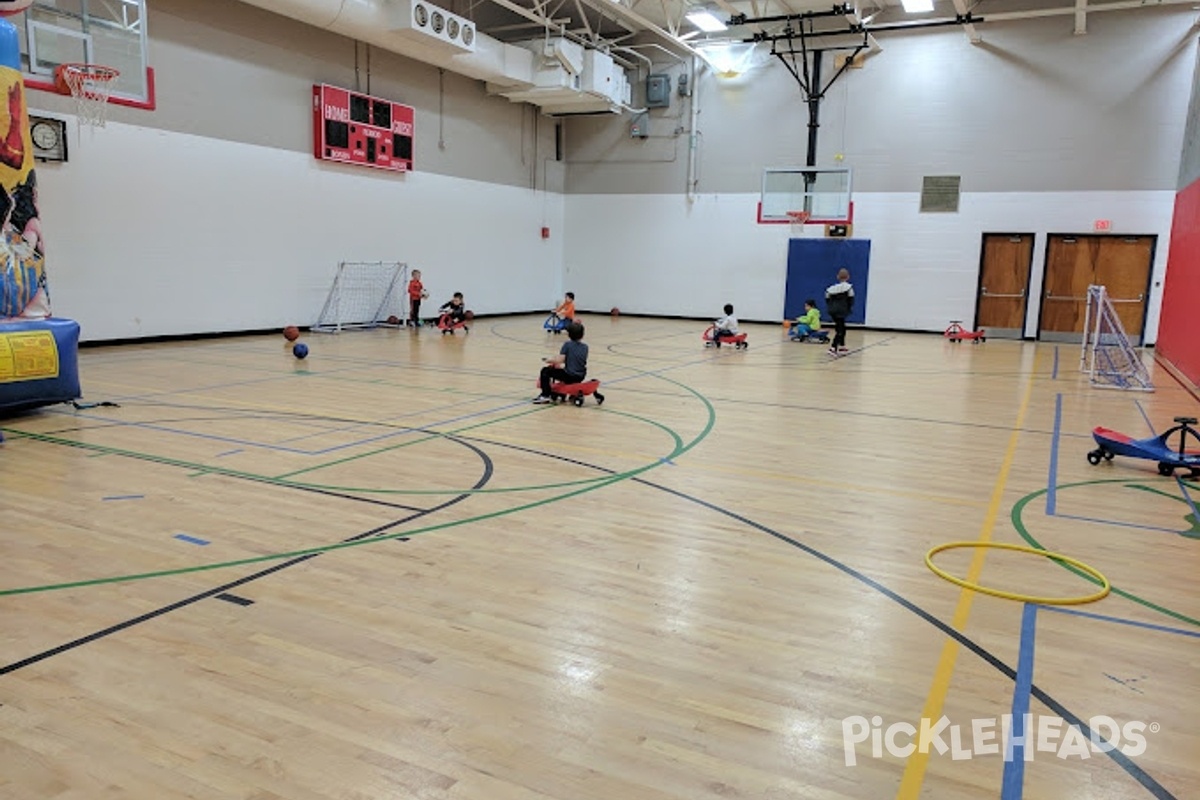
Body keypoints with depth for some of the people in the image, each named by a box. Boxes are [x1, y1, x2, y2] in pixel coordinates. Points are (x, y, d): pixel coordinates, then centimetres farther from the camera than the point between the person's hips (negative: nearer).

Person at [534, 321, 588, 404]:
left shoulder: (567, 344, -8)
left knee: (545, 371, 7)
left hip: (569, 376, -6)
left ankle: (545, 395, 2)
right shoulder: (585, 347, 6)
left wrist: (549, 360, 2)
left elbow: (559, 360, -17)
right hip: (580, 377, 6)